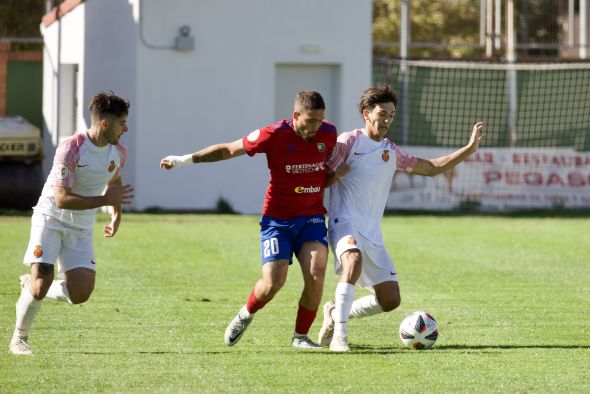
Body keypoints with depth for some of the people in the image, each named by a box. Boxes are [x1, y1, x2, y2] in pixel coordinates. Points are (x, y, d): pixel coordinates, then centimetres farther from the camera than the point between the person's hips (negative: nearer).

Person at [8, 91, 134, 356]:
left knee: (81, 294, -9)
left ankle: (32, 287, 20)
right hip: (50, 218, -5)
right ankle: (19, 339, 5)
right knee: (41, 283, -19)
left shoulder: (118, 152, -2)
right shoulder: (70, 149, -23)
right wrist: (105, 200, -28)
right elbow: (62, 199, -27)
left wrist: (117, 214, 19)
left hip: (81, 229, 5)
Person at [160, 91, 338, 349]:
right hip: (277, 218, -3)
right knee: (272, 283, -12)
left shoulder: (329, 134, -3)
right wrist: (183, 160, 0)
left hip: (312, 217, 3)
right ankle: (245, 315, 22)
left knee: (316, 275, -17)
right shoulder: (275, 135, -14)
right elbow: (228, 150, -2)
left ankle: (300, 336, 3)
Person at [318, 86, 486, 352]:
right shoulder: (349, 142, -3)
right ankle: (338, 336, -35)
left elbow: (431, 168, 20)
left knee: (390, 300, 1)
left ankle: (336, 314, 24)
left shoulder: (391, 152, 16)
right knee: (354, 260, -39)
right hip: (345, 224, -7)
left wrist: (470, 148, 15)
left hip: (372, 235, 7)